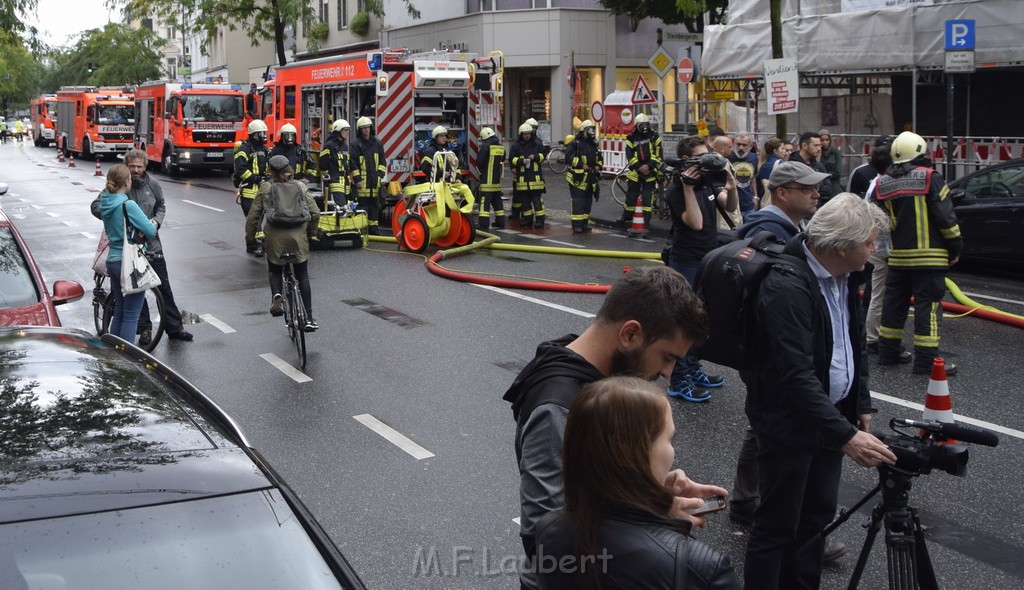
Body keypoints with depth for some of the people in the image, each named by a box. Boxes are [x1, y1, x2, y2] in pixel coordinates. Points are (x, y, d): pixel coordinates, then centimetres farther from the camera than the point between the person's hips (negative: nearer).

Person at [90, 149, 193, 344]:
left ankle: (174, 328, 14)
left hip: (152, 244, 2)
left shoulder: (152, 184, 3)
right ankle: (144, 328, 18)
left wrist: (156, 220, -1)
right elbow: (96, 206, -12)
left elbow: (161, 206, 18)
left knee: (163, 286, 6)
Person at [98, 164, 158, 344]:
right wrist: (153, 224, 6)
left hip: (112, 261, 8)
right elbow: (150, 231, -17)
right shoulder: (128, 205, -19)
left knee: (119, 312, 19)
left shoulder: (105, 203, 6)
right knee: (131, 316, -1)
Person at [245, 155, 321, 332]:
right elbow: (315, 213, 5)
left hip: (275, 237, -1)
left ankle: (277, 296, -11)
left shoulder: (266, 188, 2)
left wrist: (249, 235, 15)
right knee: (302, 276, 11)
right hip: (299, 237, 1)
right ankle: (309, 318, 7)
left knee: (275, 271, 21)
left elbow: (253, 215, 1)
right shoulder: (301, 187, 7)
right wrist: (310, 231, 21)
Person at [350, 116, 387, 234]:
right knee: (362, 204, -5)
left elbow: (382, 161, 14)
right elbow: (353, 163, -5)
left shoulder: (377, 143, 11)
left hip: (375, 180, 4)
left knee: (374, 204, 9)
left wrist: (380, 175, 2)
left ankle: (374, 227, 16)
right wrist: (357, 179, -11)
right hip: (362, 180, -4)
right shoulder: (355, 144, -2)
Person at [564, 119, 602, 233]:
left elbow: (600, 159, 22)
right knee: (578, 202, -9)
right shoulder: (576, 144, -7)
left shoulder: (594, 145, 17)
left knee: (588, 202, 11)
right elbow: (569, 156, -19)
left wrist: (598, 166, 1)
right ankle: (576, 225, -7)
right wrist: (582, 165, -23)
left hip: (590, 179, 8)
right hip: (578, 178, -8)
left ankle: (584, 223, 20)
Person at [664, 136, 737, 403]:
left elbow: (731, 207, 4)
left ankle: (693, 370, 30)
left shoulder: (706, 181, 6)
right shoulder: (676, 190, -17)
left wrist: (731, 187, -16)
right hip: (687, 264, -8)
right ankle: (678, 381, 3)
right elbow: (695, 222, -27)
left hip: (709, 261, 8)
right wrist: (688, 186, -32)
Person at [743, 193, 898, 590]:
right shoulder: (787, 287, -26)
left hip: (831, 413, 9)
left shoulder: (843, 275, 2)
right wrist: (846, 436, -33)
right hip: (789, 421, -9)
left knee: (819, 513, 18)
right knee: (777, 526, 1)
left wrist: (861, 405, 14)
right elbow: (797, 375, -30)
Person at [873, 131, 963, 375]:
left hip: (898, 255, 5)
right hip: (929, 256, -5)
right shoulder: (930, 178, -10)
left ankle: (887, 352, 21)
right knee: (928, 305, -3)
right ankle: (926, 360, -3)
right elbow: (946, 217, -10)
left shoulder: (883, 183, 5)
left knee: (894, 302, 14)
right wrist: (955, 248, -1)